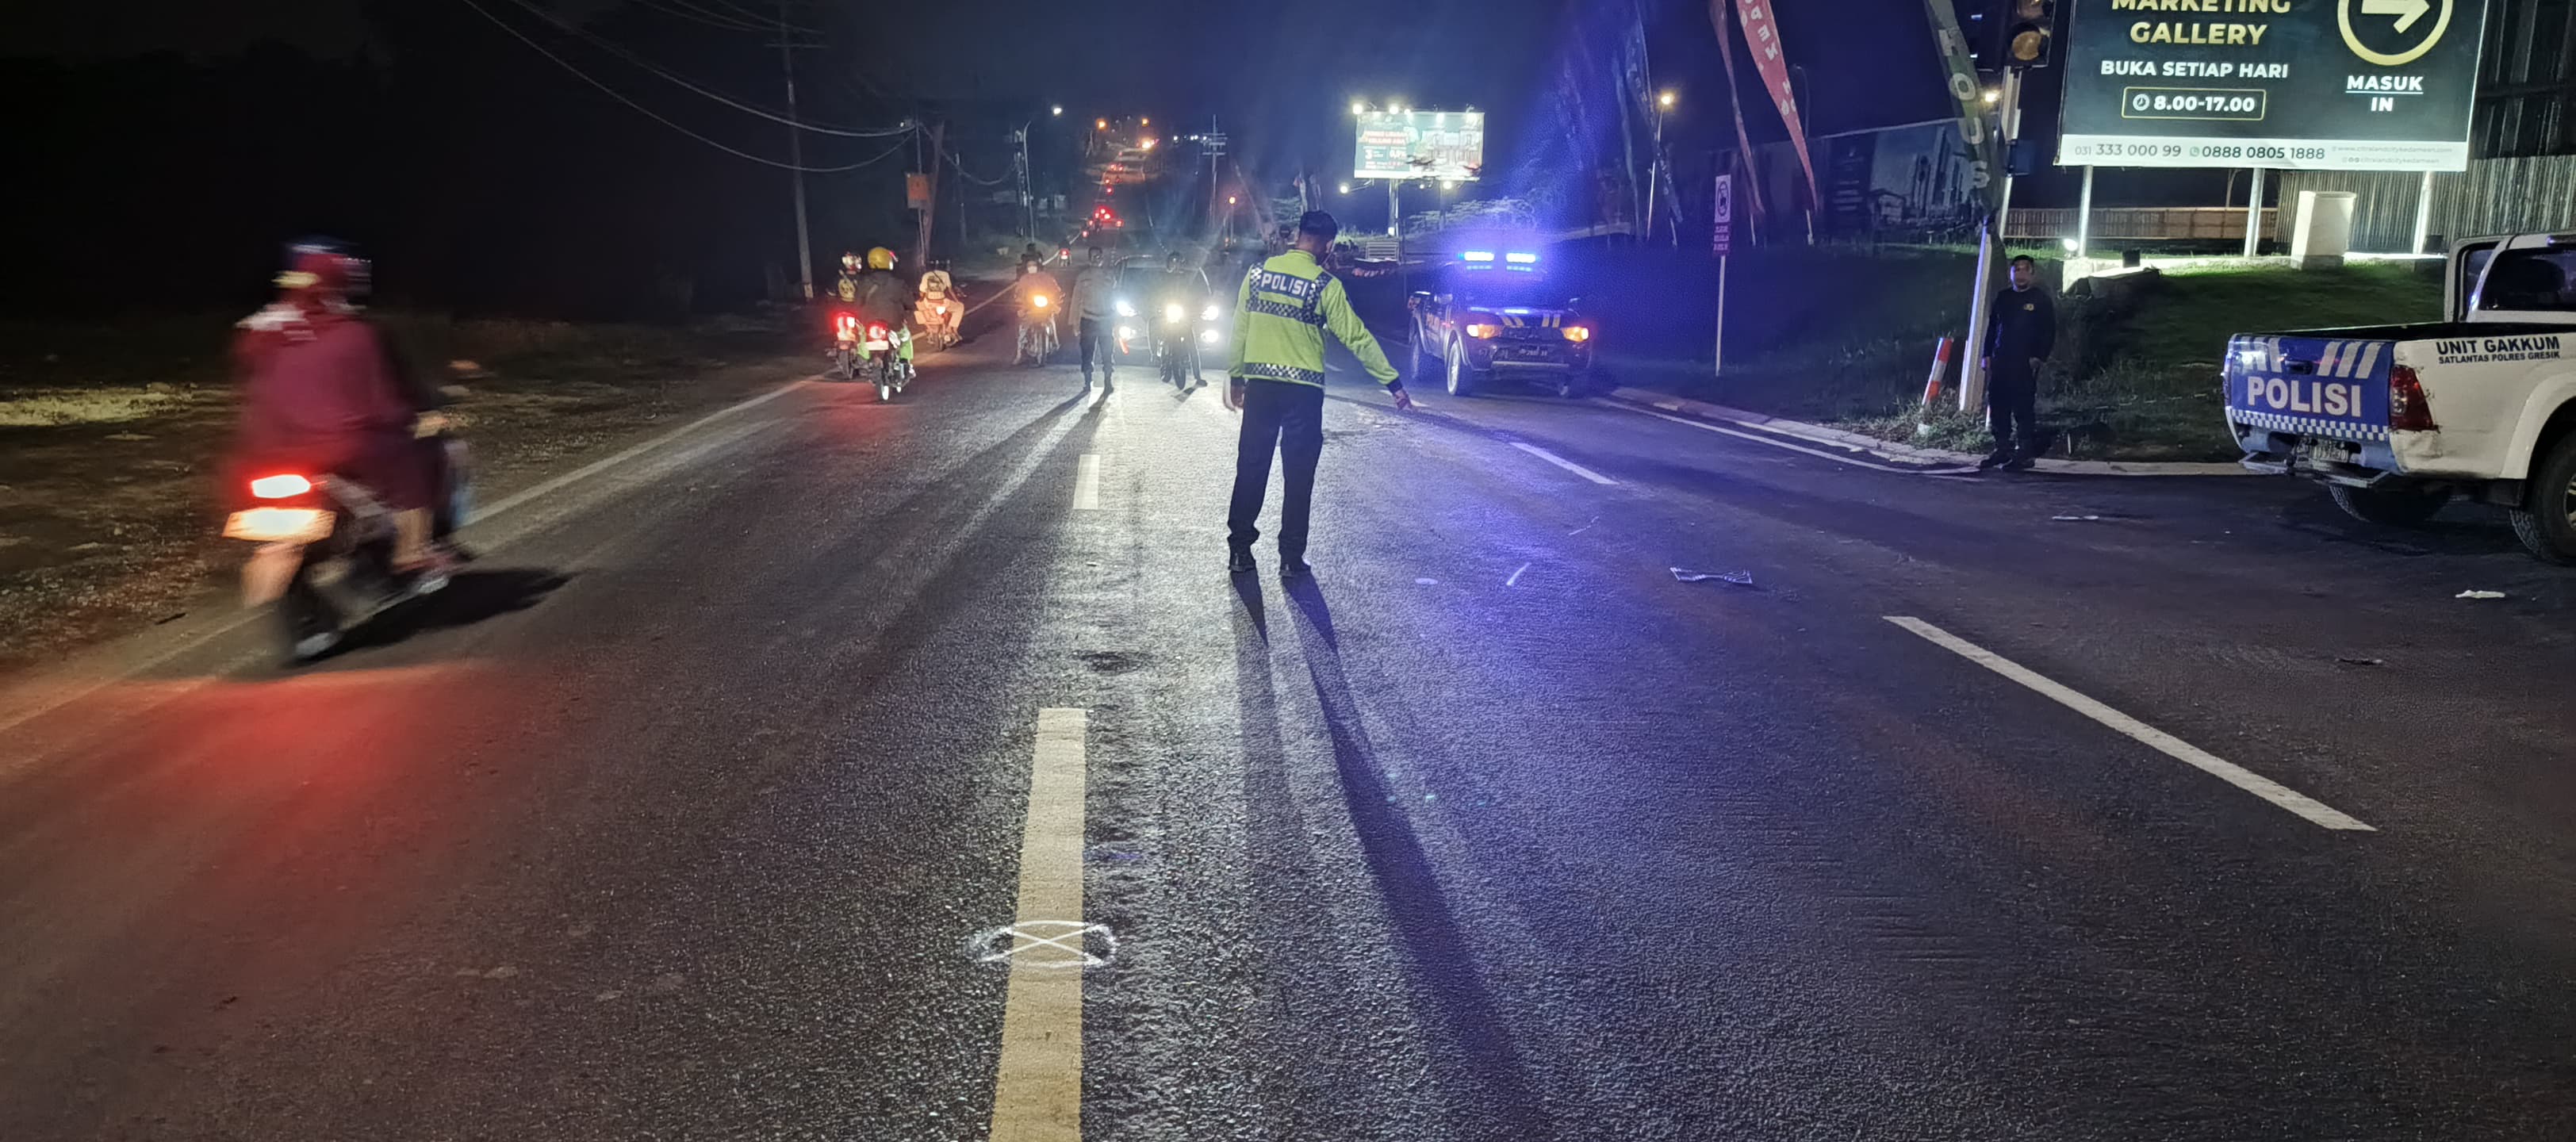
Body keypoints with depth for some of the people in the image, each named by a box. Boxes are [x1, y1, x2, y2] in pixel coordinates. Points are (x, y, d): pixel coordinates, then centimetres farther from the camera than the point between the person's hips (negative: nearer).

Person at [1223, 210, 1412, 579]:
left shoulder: (1258, 274, 3)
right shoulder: (1325, 285, -7)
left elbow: (1240, 329, 8)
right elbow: (1356, 337, -6)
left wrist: (1235, 376, 19)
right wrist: (1393, 383, -1)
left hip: (1260, 386, 3)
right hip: (1303, 390, -3)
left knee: (1251, 468, 11)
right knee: (1298, 476, 5)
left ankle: (1239, 550, 15)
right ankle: (1291, 558, 6)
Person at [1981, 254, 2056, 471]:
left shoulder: (2040, 299, 1)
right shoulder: (2003, 297, 15)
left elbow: (2049, 332, -1)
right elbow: (1992, 327, 18)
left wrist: (2038, 357, -11)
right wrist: (1988, 355, 10)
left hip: (2025, 363, -5)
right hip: (2000, 361, 5)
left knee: (2023, 408, -7)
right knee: (1997, 406, 5)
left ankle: (2023, 455, -6)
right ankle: (2002, 450, 14)